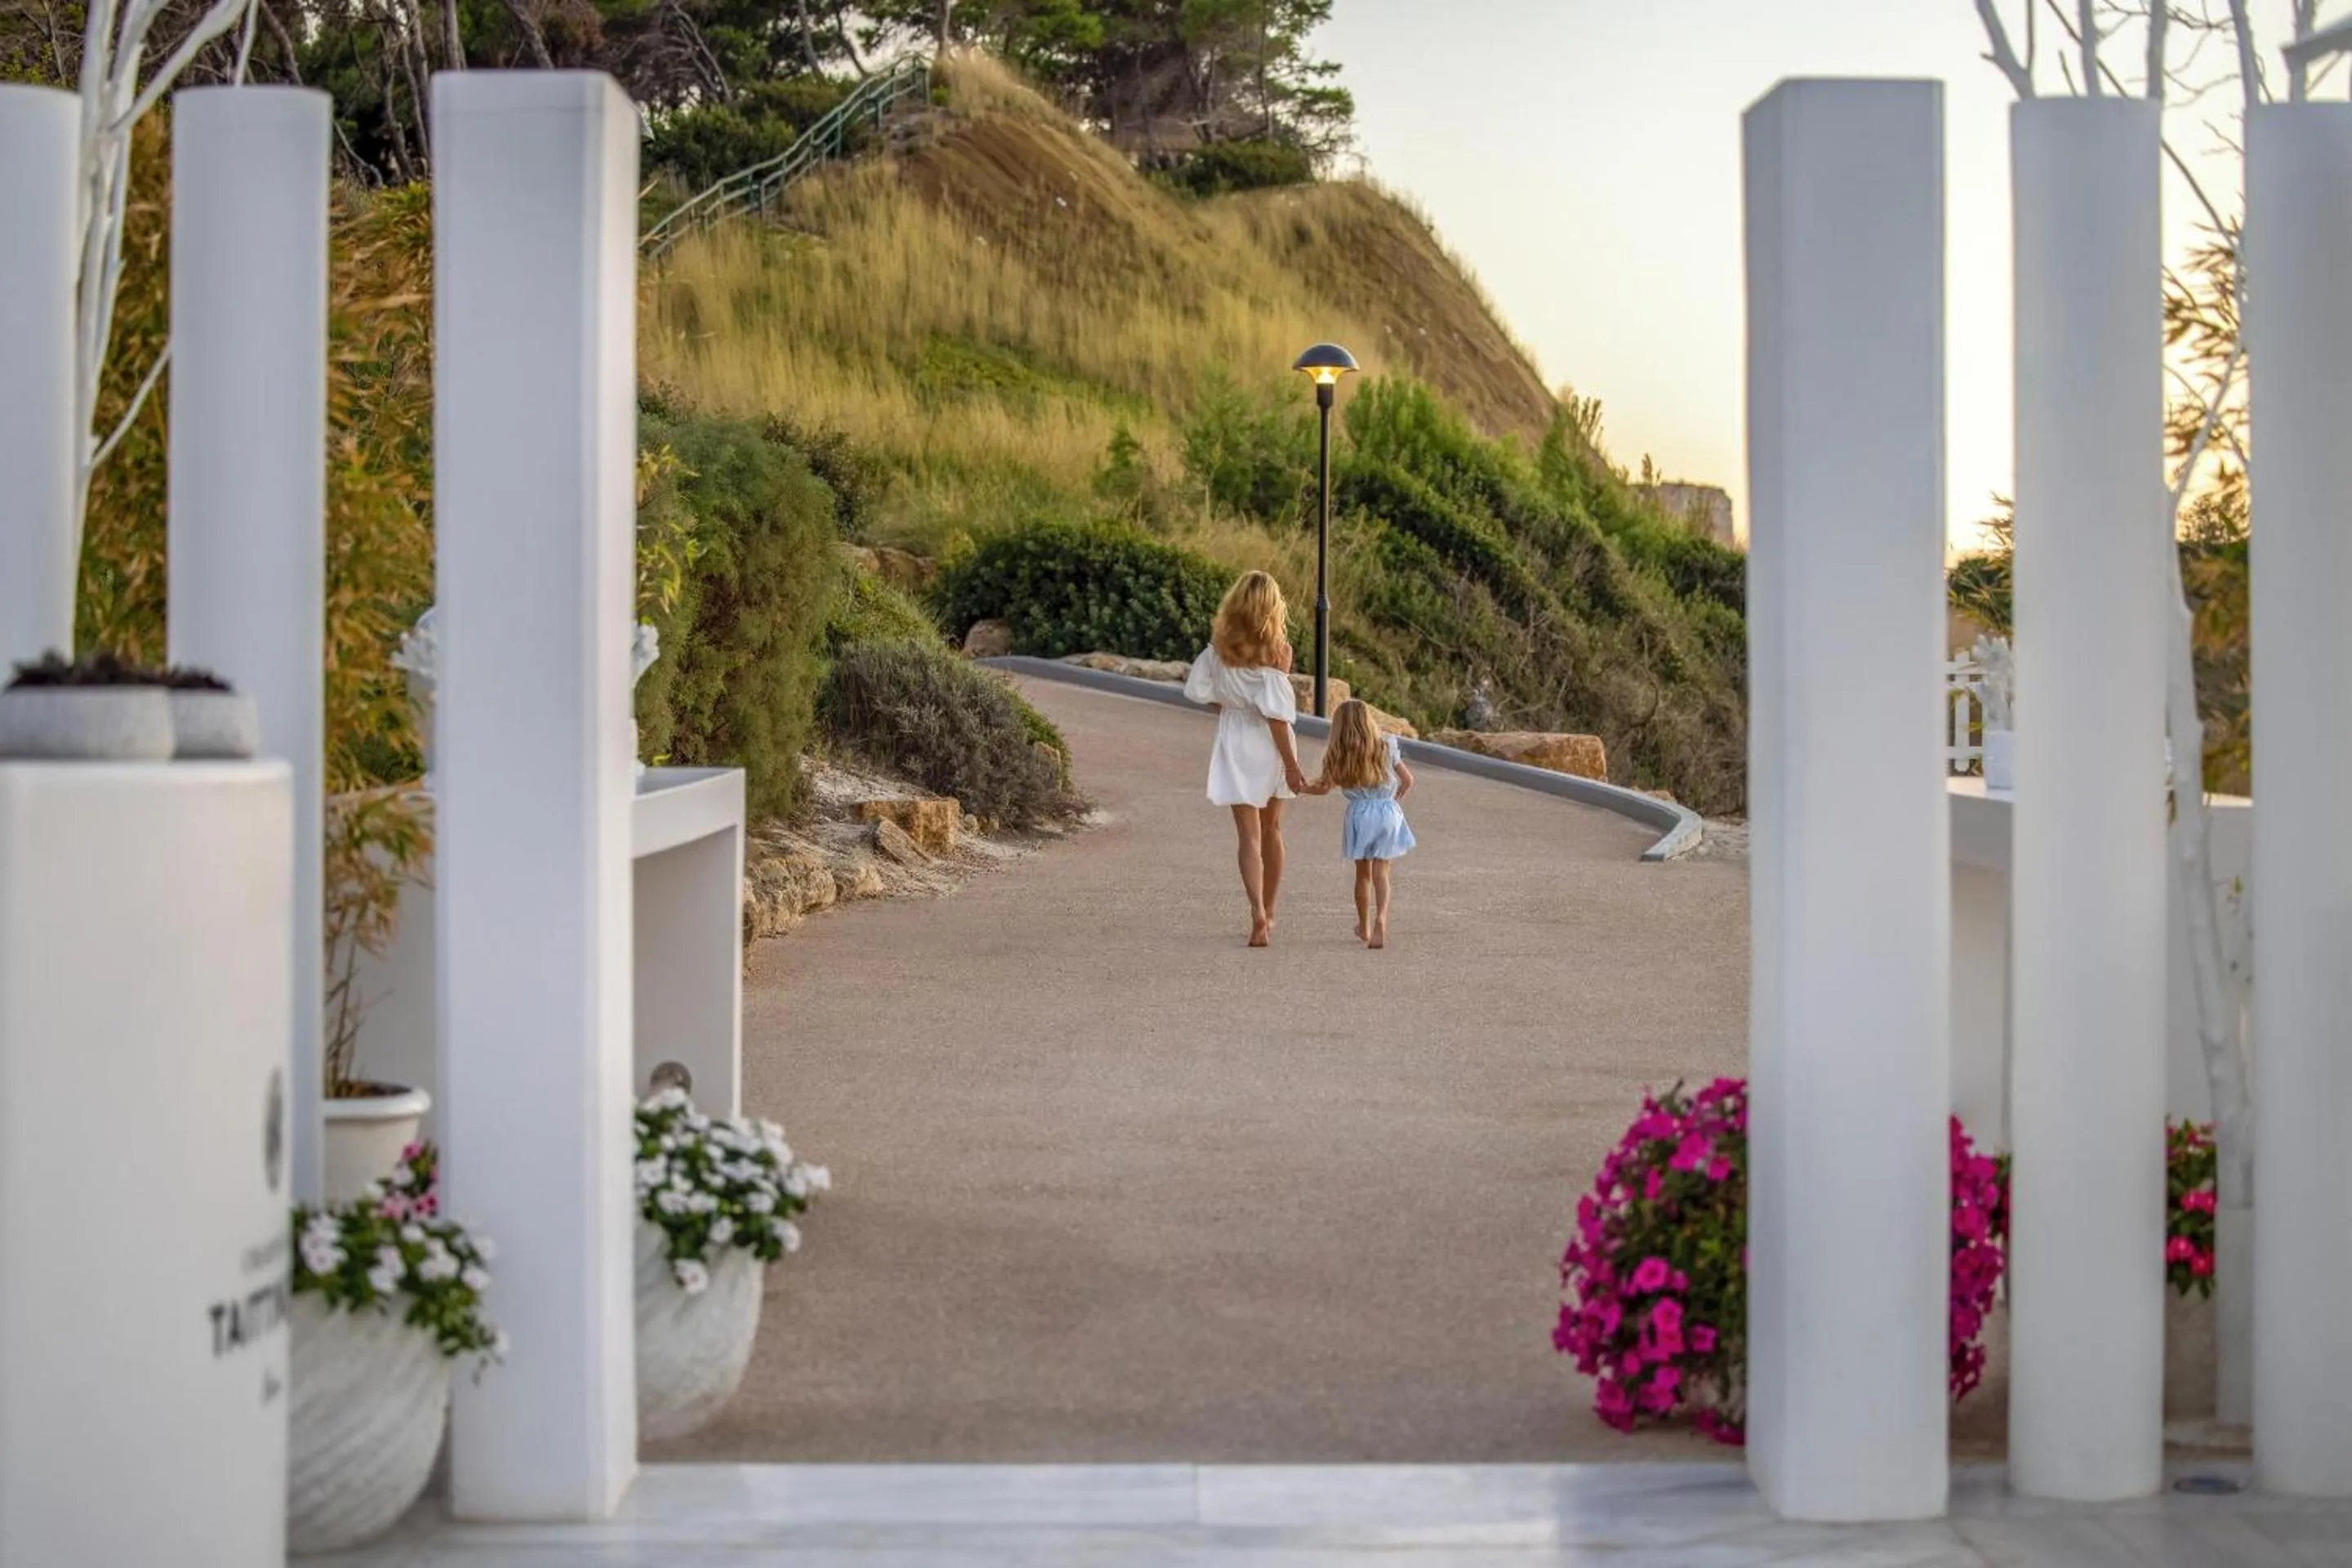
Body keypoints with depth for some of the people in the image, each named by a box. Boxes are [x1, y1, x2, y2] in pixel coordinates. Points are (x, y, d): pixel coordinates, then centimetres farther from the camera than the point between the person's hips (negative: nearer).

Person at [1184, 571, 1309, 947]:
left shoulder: (1220, 648, -7)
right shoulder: (1276, 651, -15)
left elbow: (1199, 690, -1)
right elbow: (1276, 715, -16)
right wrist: (1291, 765, -11)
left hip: (1234, 743, 0)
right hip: (1268, 745, 0)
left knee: (1249, 834, -2)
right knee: (1271, 830, 18)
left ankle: (1258, 914, -21)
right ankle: (1268, 915, 29)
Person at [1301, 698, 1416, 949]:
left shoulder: (1338, 757, -4)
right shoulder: (1386, 748, -1)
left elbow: (1324, 787, 7)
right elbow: (1408, 781, 5)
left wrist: (1300, 788, 25)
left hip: (1359, 814, 0)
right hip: (1388, 812, 0)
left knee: (1363, 873, 15)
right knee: (1380, 872, 0)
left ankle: (1364, 927, 26)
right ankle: (1381, 918, -22)